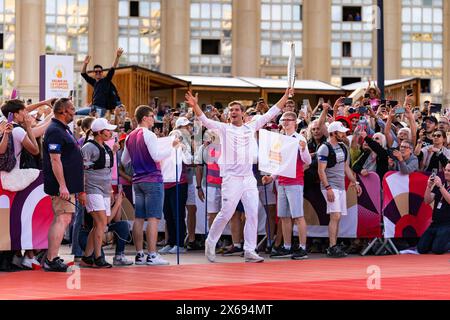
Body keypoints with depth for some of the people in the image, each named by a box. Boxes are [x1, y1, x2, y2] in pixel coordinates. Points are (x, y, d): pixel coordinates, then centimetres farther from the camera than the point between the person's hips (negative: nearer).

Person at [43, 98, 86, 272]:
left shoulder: (64, 130, 19)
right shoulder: (55, 131, -13)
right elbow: (55, 160, -21)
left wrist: (79, 189, 26)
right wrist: (62, 185, -26)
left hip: (69, 185, 11)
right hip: (63, 185, -11)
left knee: (59, 220, 11)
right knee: (63, 219, -13)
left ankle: (51, 258, 15)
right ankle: (52, 259, -14)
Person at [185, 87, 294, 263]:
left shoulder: (251, 128, 10)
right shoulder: (224, 128, 0)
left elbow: (270, 114, 13)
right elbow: (205, 120, -13)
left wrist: (286, 96, 11)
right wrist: (195, 105, -29)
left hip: (249, 178, 4)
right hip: (231, 178, -4)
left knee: (252, 214, 0)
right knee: (226, 214, -3)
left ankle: (250, 251, 4)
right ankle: (210, 243, 16)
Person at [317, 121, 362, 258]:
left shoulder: (343, 148, 15)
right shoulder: (325, 148, -11)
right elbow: (321, 171, -15)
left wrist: (355, 182, 15)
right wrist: (328, 188, -21)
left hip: (341, 186, 8)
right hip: (330, 186, -8)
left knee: (337, 217, 7)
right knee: (335, 216, -15)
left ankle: (334, 247, 11)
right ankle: (332, 247, -15)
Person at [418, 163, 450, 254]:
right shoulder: (438, 184, 12)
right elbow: (427, 201, 4)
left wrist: (440, 186, -26)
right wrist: (429, 186, -11)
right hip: (435, 223, 6)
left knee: (437, 249, -22)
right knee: (421, 249, -1)